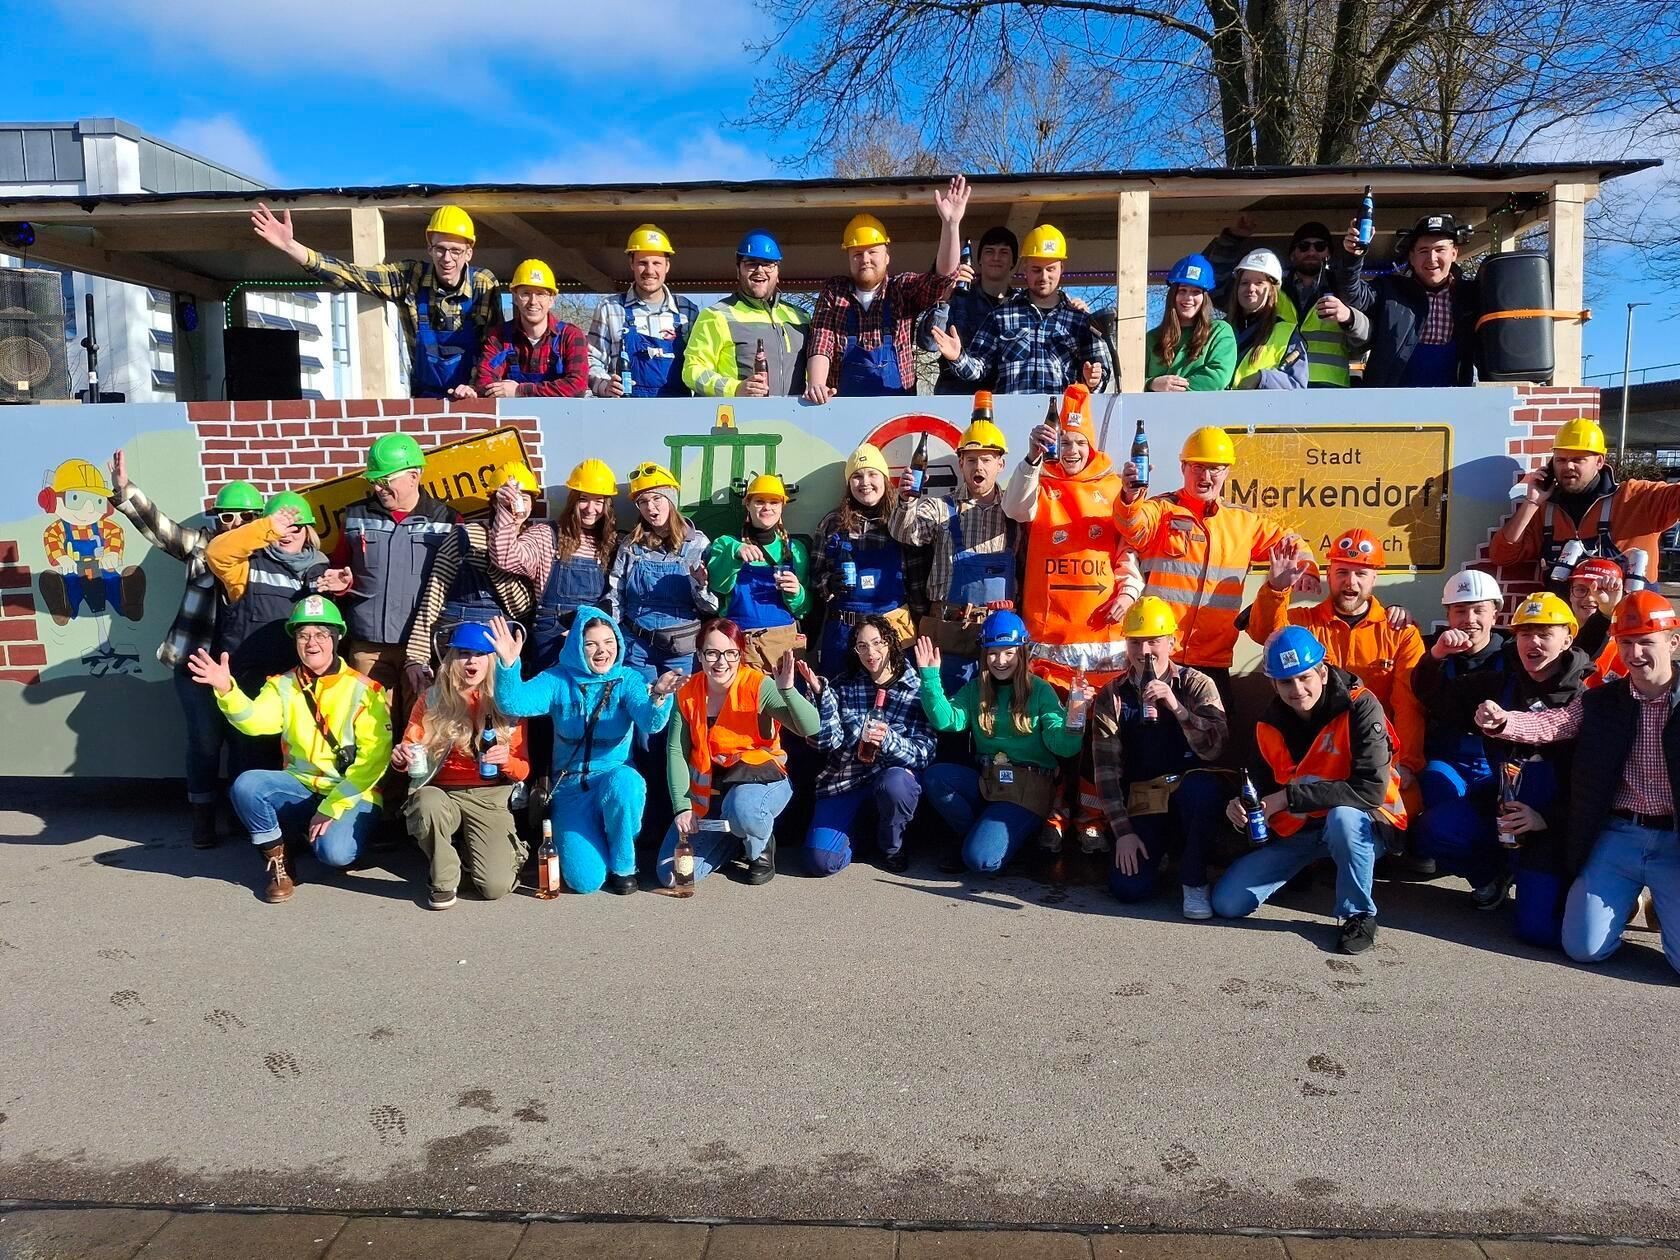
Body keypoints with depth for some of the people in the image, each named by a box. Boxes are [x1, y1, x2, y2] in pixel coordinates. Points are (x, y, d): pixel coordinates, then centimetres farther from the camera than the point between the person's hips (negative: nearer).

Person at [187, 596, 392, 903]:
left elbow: (374, 758, -14)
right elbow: (255, 720, -17)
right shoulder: (282, 686, 4)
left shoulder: (364, 690, -9)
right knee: (246, 785, -24)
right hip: (300, 786, 4)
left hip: (352, 794, -4)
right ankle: (277, 861, -3)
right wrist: (226, 689, -37)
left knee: (333, 853, -30)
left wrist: (332, 808, -17)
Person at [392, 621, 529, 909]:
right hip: (442, 794, 1)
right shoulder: (432, 699, 1)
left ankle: (507, 849, 17)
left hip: (489, 798, -1)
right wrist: (400, 758, -21)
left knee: (495, 887, -20)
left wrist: (506, 761, -20)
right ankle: (444, 880, -12)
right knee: (427, 803, -38)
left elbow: (522, 770, 3)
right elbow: (409, 749, 3)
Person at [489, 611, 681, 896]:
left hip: (618, 779, 0)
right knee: (586, 880, -18)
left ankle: (623, 865, -11)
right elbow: (514, 703, -17)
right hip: (571, 788, 0)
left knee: (623, 781, -39)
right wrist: (508, 663, -37)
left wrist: (659, 696, -44)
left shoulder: (628, 680, -3)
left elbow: (651, 723, -21)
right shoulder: (559, 680, -1)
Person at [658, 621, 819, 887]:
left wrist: (787, 690, -40)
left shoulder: (758, 686, -16)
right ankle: (739, 840, 19)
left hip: (759, 778, -4)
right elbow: (676, 752, -3)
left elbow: (811, 728, -24)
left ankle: (761, 849, -2)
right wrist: (682, 807, -12)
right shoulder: (688, 694, -4)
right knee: (671, 875, -8)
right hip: (707, 793, 4)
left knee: (742, 809, -41)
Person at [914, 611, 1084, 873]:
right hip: (985, 781, 5)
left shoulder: (1041, 690, -2)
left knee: (980, 858, -23)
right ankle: (976, 834, -1)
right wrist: (930, 676, -16)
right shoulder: (976, 689, 9)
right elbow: (947, 720, -8)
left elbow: (1062, 745, -11)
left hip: (1029, 789, -5)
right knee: (934, 776, -23)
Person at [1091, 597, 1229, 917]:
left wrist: (1176, 706, -30)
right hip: (1142, 803, 1)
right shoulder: (1112, 696, 2)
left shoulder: (1197, 684, -2)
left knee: (1202, 787, -37)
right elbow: (1106, 768, -3)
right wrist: (1123, 830, -10)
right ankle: (1159, 850, 18)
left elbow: (1213, 748, -17)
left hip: (1190, 795, -1)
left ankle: (1194, 880, -12)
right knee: (1129, 887, -20)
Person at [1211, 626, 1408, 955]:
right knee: (1226, 903, -7)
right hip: (1297, 831, 5)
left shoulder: (1360, 707, -19)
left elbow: (1371, 790, -27)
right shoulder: (1270, 725, -1)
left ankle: (1359, 914, -16)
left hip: (1360, 825, -5)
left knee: (1343, 816, -41)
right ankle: (1305, 868, 18)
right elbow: (1261, 785, 10)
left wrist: (1288, 797, -25)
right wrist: (1240, 805, -16)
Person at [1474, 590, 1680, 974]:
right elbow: (1550, 724, -11)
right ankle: (1625, 898, 29)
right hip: (1616, 836, 2)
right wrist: (1501, 721, -31)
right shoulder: (1599, 702, 4)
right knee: (1583, 947, -3)